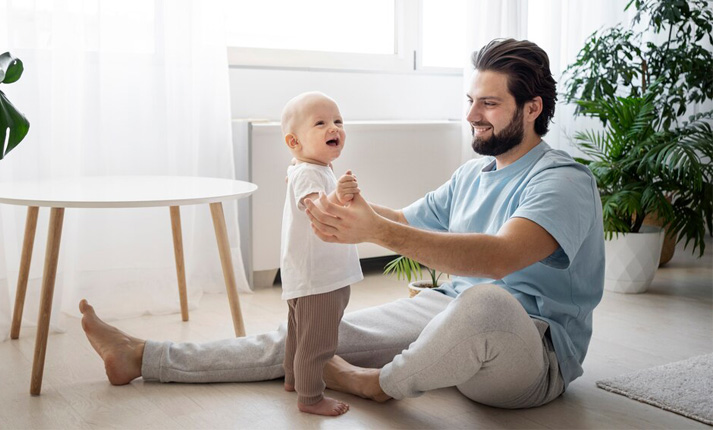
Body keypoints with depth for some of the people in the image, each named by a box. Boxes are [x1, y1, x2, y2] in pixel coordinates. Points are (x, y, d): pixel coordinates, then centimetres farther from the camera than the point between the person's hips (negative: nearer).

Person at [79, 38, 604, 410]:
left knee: (485, 301, -42)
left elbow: (499, 256, -32)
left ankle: (378, 383, -10)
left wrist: (377, 231, -42)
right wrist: (348, 207, -5)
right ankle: (142, 356, 6)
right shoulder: (473, 174, 16)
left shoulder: (563, 181, -14)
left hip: (536, 356, -7)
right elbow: (407, 221, 16)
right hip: (450, 313, 7)